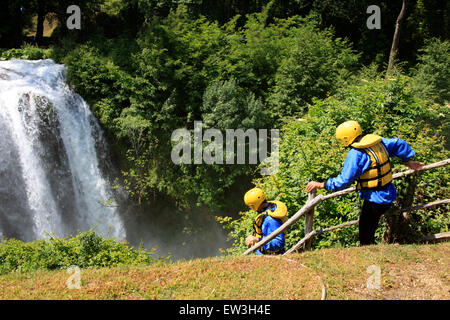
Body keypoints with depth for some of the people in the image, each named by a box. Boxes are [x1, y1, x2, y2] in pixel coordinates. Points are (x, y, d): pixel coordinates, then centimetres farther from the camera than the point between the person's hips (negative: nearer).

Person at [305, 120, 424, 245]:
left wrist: (321, 185, -12)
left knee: (366, 239, 3)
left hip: (374, 200, -8)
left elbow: (343, 181, -20)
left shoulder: (355, 154, -20)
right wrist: (408, 161, 30)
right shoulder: (377, 141, 3)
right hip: (389, 196, 8)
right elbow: (400, 144, 16)